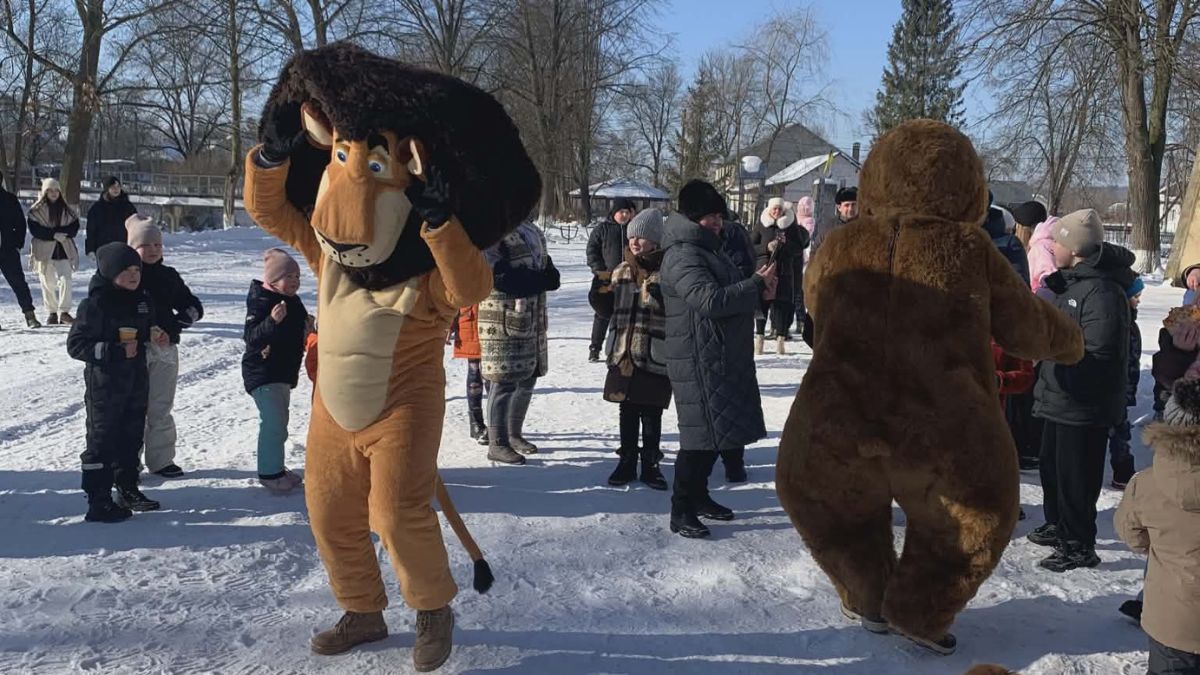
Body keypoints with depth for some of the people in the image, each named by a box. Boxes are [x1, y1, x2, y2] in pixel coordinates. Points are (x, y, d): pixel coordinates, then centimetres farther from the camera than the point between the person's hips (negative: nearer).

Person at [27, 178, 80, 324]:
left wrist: (61, 233, -15)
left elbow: (75, 227, 4)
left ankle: (64, 311, -13)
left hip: (64, 250, 1)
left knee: (65, 279, -15)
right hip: (44, 250, -1)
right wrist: (54, 234, -18)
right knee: (48, 283, 5)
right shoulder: (36, 210, 1)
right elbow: (34, 230, -7)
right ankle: (52, 312, 16)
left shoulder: (67, 210, 9)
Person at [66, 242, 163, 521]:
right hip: (105, 384, -7)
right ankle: (99, 503, 6)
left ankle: (128, 489, 31)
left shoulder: (142, 299, 6)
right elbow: (76, 344, -16)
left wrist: (155, 337, 0)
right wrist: (115, 351, -25)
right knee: (102, 440, -1)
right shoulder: (95, 304, -16)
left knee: (131, 436, 17)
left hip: (136, 380, 7)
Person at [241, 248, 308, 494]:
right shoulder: (261, 303, -19)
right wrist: (272, 321, -41)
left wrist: (308, 327, 11)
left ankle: (276, 468, 31)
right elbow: (251, 337, -30)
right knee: (273, 422, -13)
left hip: (284, 372, 10)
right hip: (262, 374, -10)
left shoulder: (293, 302, 9)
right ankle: (270, 473, -4)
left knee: (278, 422, 18)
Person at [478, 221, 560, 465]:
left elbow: (546, 266, 19)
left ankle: (514, 434, 30)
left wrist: (547, 275, -5)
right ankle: (497, 443, 6)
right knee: (504, 381, -4)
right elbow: (499, 276, -20)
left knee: (527, 378, 15)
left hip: (533, 318, 9)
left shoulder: (534, 232, 15)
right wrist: (541, 280, -16)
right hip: (503, 319, -8)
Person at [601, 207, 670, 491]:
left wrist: (658, 294, -20)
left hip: (655, 356, -4)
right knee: (627, 413, 12)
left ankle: (650, 464, 20)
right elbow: (608, 309, 18)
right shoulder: (621, 272, 10)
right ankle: (627, 462, 23)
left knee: (651, 415, 6)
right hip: (624, 354, 5)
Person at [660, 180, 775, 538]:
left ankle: (698, 495, 30)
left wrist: (757, 287, 4)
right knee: (702, 432, -8)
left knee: (716, 430, 16)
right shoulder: (682, 256, -15)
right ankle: (682, 511, 1)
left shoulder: (706, 250, 18)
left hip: (725, 357, 10)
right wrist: (757, 284, -19)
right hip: (699, 362, -10)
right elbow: (710, 300, -28)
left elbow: (730, 295, 25)